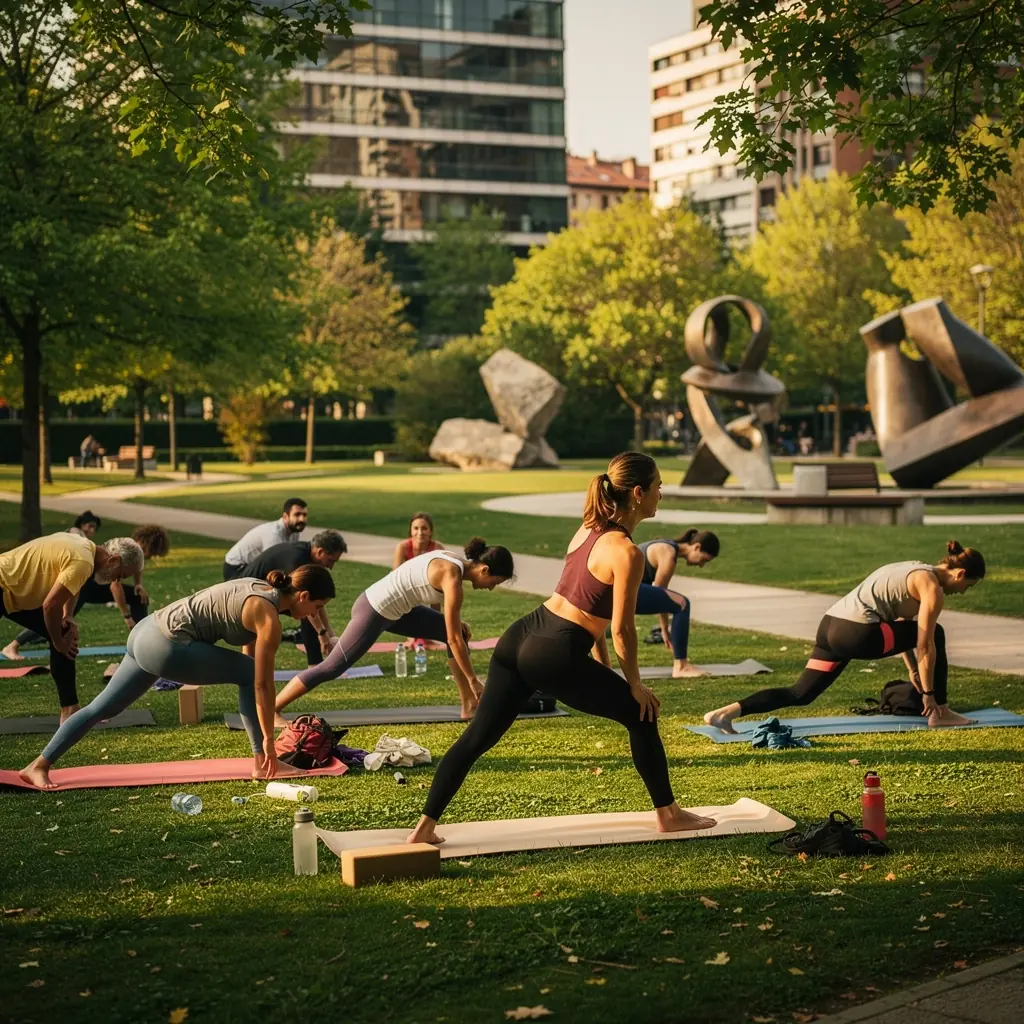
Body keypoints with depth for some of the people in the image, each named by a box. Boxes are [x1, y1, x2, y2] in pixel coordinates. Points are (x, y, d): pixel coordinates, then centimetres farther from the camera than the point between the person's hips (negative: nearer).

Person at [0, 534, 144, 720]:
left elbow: (71, 586, 19)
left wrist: (68, 617, 3)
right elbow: (50, 605, -28)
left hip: (17, 590, 10)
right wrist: (58, 642, -12)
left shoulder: (85, 547, 3)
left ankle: (70, 710, 7)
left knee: (65, 635, 6)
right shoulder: (82, 561, -27)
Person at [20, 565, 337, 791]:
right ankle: (261, 762, 6)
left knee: (102, 707, 12)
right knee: (248, 672, 1)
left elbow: (249, 642, 22)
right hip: (166, 649, -9)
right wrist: (268, 739, -3)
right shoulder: (269, 618, -13)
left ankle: (39, 766, 15)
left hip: (147, 631, 9)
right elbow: (262, 683, -11)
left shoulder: (259, 587, 13)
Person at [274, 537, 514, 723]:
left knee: (456, 631, 9)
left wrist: (456, 621, 11)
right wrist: (473, 680, -13)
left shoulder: (454, 561, 2)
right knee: (332, 668, -6)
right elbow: (454, 640, -20)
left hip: (394, 608, 10)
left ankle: (469, 704, 14)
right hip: (374, 612, -10)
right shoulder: (452, 578, -24)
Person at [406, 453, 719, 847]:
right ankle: (668, 814, 22)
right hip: (555, 656, -8)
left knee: (477, 736, 10)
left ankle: (425, 827, 9)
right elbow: (621, 629, -12)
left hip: (519, 636, 8)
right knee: (641, 713, 12)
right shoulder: (627, 553, -13)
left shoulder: (590, 527, 11)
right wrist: (635, 684, 1)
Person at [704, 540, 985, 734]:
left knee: (800, 694, 6)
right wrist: (928, 693, 2)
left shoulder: (914, 570, 26)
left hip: (831, 625, 9)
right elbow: (924, 644, -5)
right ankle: (940, 713, 14)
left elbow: (901, 627, 34)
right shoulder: (933, 588, -2)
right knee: (935, 634, 7)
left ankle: (726, 712, -9)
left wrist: (913, 670, 36)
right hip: (857, 633, -9)